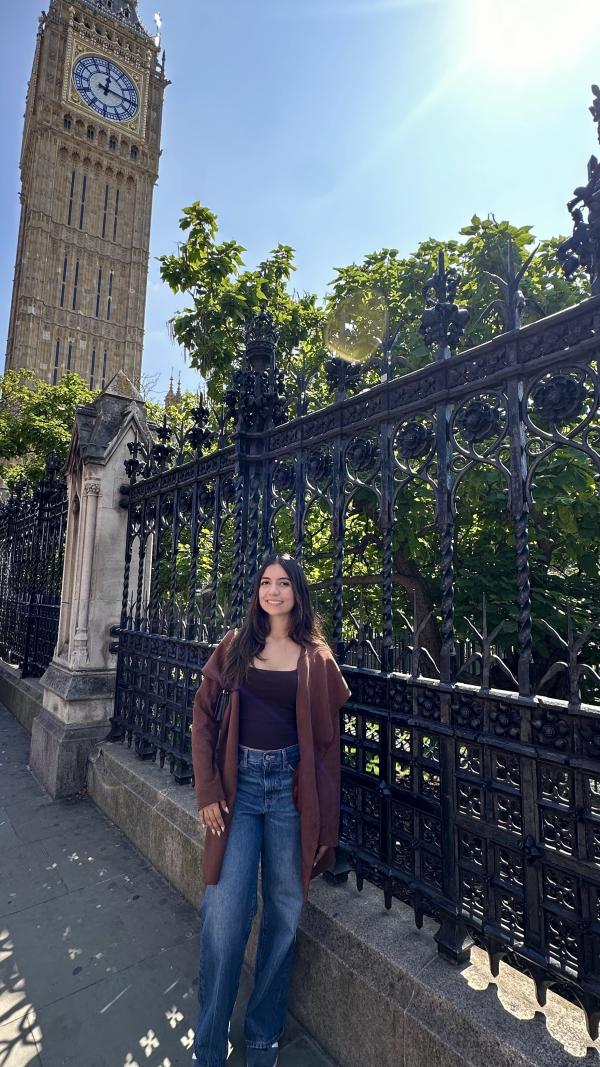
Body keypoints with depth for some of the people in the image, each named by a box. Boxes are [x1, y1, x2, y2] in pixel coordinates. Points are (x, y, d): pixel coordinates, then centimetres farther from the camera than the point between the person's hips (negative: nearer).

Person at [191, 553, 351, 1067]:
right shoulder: (235, 646, 1)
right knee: (225, 915, 2)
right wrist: (207, 789, -5)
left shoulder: (316, 656, -1)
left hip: (291, 787, 0)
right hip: (238, 783, 0)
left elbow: (327, 739, 2)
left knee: (285, 913, 12)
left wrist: (325, 822, 1)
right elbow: (204, 713, 2)